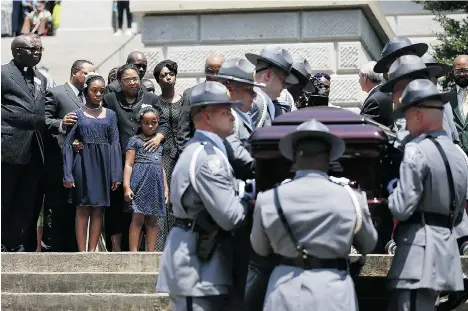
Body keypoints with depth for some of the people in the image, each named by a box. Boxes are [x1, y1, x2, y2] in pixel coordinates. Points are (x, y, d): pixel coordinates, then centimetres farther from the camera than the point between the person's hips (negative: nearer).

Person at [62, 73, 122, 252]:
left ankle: (92, 251, 4)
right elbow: (68, 144, -1)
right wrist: (68, 174, -10)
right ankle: (82, 252, -3)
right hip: (84, 163, -2)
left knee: (98, 209, 1)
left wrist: (116, 174, -2)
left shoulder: (110, 114, 10)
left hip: (104, 164, 3)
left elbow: (115, 144, 6)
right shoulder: (77, 113, 3)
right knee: (83, 208, -3)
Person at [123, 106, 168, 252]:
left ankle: (151, 252, 5)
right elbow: (128, 164, -2)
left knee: (152, 220, 4)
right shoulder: (135, 140, 5)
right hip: (140, 181, -5)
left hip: (156, 185, 5)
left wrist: (165, 188, 18)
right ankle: (133, 252, -11)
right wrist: (126, 186, -11)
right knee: (138, 217, -10)